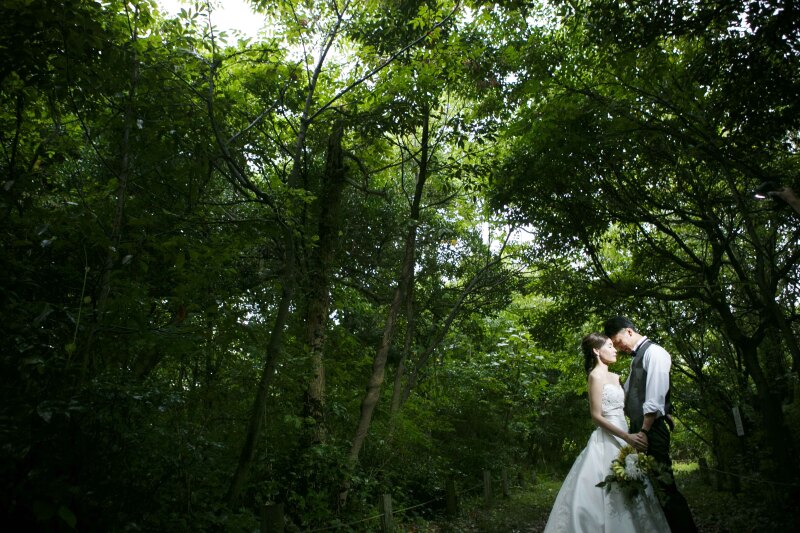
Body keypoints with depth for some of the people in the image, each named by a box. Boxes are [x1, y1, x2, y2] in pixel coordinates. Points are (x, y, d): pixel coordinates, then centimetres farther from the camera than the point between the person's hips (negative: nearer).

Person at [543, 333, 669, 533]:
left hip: (621, 440, 8)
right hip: (607, 441, -8)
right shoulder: (596, 375, -10)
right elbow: (596, 416, -14)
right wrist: (627, 436, -18)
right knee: (610, 495, -8)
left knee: (624, 493, 8)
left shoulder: (615, 377, 16)